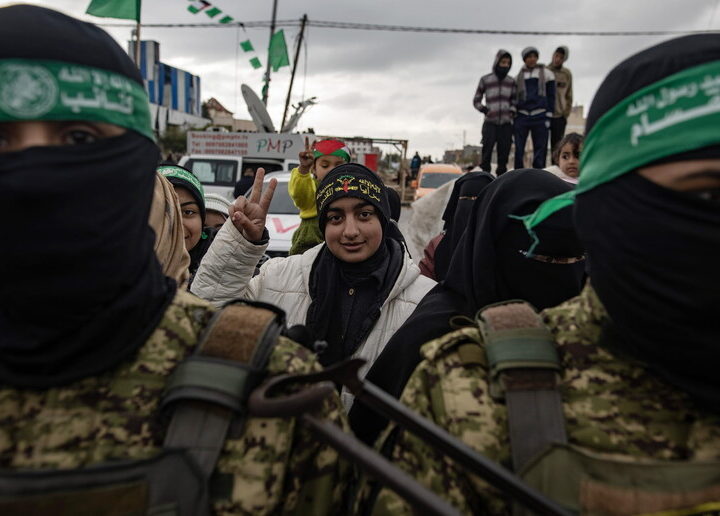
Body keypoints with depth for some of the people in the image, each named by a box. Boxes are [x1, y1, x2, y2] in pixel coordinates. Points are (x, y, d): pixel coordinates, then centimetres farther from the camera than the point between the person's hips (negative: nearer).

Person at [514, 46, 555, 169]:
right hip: (522, 115, 2)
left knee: (540, 148, -4)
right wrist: (513, 115, 6)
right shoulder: (519, 77, 17)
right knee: (518, 149, -3)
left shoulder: (546, 73, 11)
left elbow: (551, 96, 5)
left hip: (540, 116, -2)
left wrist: (549, 116, -5)